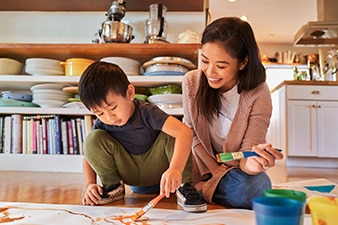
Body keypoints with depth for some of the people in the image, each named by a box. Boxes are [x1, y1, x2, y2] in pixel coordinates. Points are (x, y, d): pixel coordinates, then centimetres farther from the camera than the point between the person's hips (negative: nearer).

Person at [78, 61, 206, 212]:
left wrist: (175, 169, -56)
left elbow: (185, 132, -42)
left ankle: (183, 186, -17)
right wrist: (90, 184, -17)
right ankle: (112, 185, -2)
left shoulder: (146, 112, -28)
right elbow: (90, 154, 0)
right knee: (93, 138, -18)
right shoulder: (102, 124, -14)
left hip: (156, 169, -2)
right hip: (129, 174, 3)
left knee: (170, 135, -31)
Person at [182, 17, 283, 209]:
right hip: (205, 164, 2)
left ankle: (204, 190, -6)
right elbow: (191, 133, -3)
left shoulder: (258, 95, -22)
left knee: (255, 187, -34)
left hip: (236, 170, -1)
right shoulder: (192, 81, -13)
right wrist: (213, 168, -13)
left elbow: (247, 155, -20)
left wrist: (252, 164, -44)